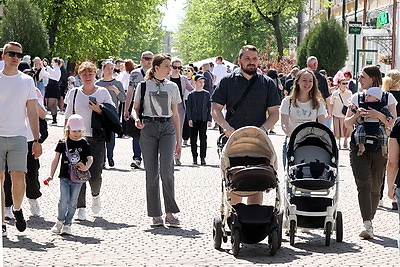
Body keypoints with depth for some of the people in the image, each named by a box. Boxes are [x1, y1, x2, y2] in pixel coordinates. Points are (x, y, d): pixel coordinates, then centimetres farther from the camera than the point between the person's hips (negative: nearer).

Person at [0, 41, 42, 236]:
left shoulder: (27, 81, 8)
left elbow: (33, 112, 10)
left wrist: (37, 140, 4)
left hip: (18, 137, 1)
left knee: (19, 179, -7)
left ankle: (17, 209, 21)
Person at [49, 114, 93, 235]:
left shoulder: (84, 144, 2)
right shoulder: (63, 143, 3)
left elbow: (90, 158, -5)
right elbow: (56, 159, 6)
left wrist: (86, 167, -27)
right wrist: (51, 175, 3)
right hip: (64, 176, 0)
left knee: (73, 202, 2)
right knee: (63, 200, -9)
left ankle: (67, 224, 12)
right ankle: (60, 221, 11)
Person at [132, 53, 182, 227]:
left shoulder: (172, 87, 12)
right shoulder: (144, 86, 6)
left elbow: (175, 114, 15)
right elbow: (135, 108, 10)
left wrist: (179, 139, 13)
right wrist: (136, 119, -14)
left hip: (167, 128, 1)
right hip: (148, 128, -1)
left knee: (166, 170, -14)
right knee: (152, 172, -1)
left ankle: (170, 213, -8)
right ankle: (155, 214, 7)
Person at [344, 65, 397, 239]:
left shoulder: (387, 98, 4)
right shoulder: (356, 97, 13)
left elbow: (392, 123, -3)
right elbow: (347, 124, 12)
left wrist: (378, 115, -20)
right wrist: (356, 115, -8)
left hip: (380, 146, -1)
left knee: (375, 187, 6)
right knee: (363, 184, -14)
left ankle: (369, 221, 22)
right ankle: (367, 224, -22)